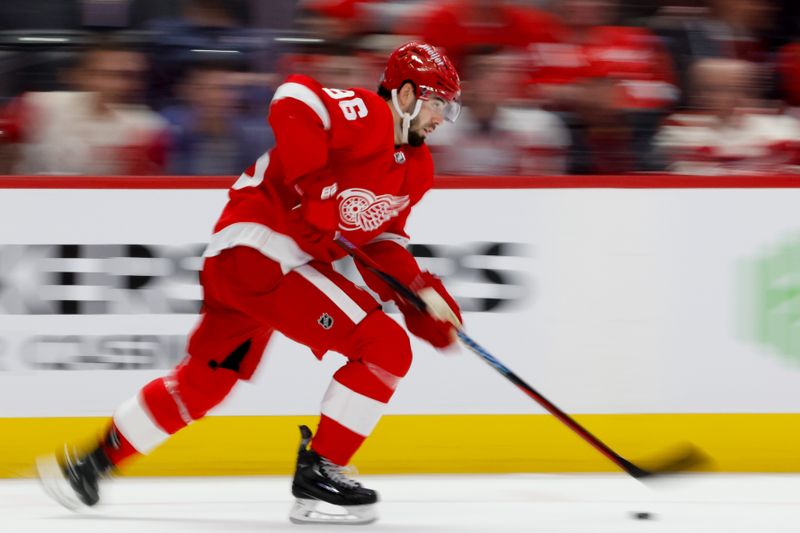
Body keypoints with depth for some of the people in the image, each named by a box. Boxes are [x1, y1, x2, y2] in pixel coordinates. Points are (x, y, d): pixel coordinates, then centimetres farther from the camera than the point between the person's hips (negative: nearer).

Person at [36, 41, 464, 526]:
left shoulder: (415, 168, 15)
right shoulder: (366, 115, -15)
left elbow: (380, 239, 19)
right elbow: (294, 100, -30)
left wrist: (420, 290, 5)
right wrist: (315, 192, -29)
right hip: (260, 250, -10)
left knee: (208, 377, 23)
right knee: (385, 348, -14)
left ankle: (99, 457, 35)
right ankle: (318, 471, -8)